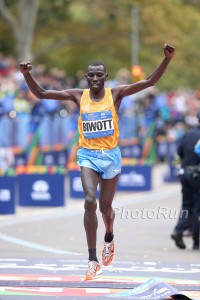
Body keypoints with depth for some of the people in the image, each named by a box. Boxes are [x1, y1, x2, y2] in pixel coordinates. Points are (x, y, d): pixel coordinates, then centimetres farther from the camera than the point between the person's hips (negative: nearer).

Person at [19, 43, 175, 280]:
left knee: (105, 206, 11)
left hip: (111, 155, 0)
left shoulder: (116, 94, -5)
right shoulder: (78, 96, -2)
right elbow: (41, 94, -3)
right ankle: (93, 259, -18)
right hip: (88, 156, 0)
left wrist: (167, 59, -25)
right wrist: (27, 74, -19)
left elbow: (149, 82, -12)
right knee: (90, 202, -19)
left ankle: (109, 238, 47)